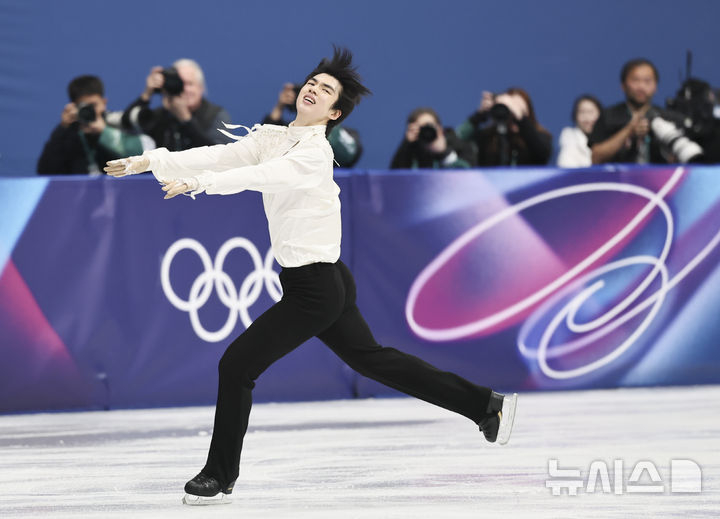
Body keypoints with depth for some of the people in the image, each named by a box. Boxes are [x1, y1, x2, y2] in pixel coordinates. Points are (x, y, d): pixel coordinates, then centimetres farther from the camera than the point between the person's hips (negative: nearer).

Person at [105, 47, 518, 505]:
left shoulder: (316, 153, -17)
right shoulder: (273, 138, 7)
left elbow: (258, 176, -31)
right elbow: (220, 157, 0)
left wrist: (198, 183, -38)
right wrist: (150, 162, -8)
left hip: (315, 287, -9)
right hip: (327, 283, 9)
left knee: (237, 365, -6)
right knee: (372, 359, 19)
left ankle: (220, 476, 7)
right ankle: (486, 405, 27)